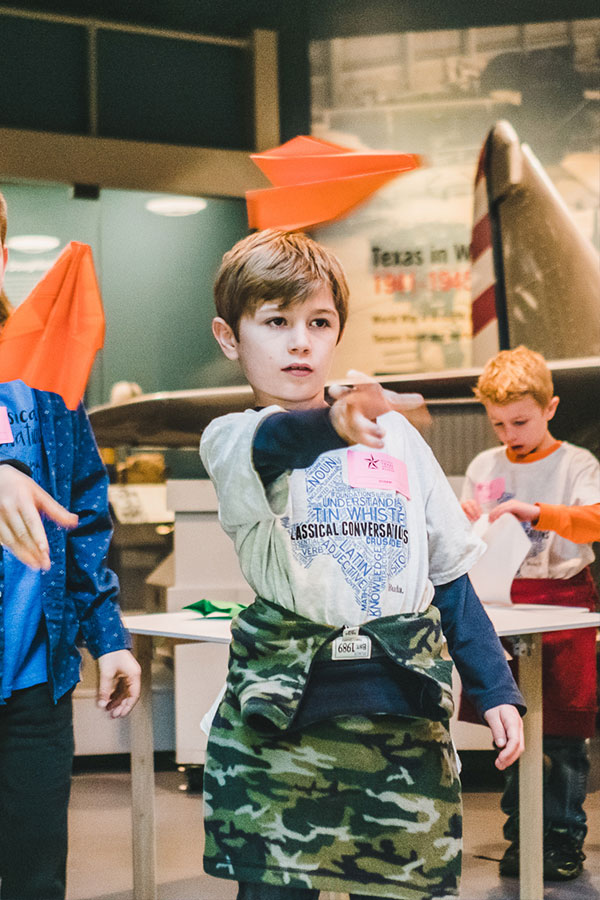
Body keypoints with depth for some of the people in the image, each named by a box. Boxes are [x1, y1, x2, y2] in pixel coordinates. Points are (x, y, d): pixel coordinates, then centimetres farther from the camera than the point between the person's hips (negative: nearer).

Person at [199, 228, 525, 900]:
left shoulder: (393, 433, 12)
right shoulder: (233, 440, 3)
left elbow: (448, 574, 15)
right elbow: (270, 446, -24)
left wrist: (495, 688, 8)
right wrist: (329, 426, -46)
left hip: (405, 720, 2)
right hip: (282, 717, -2)